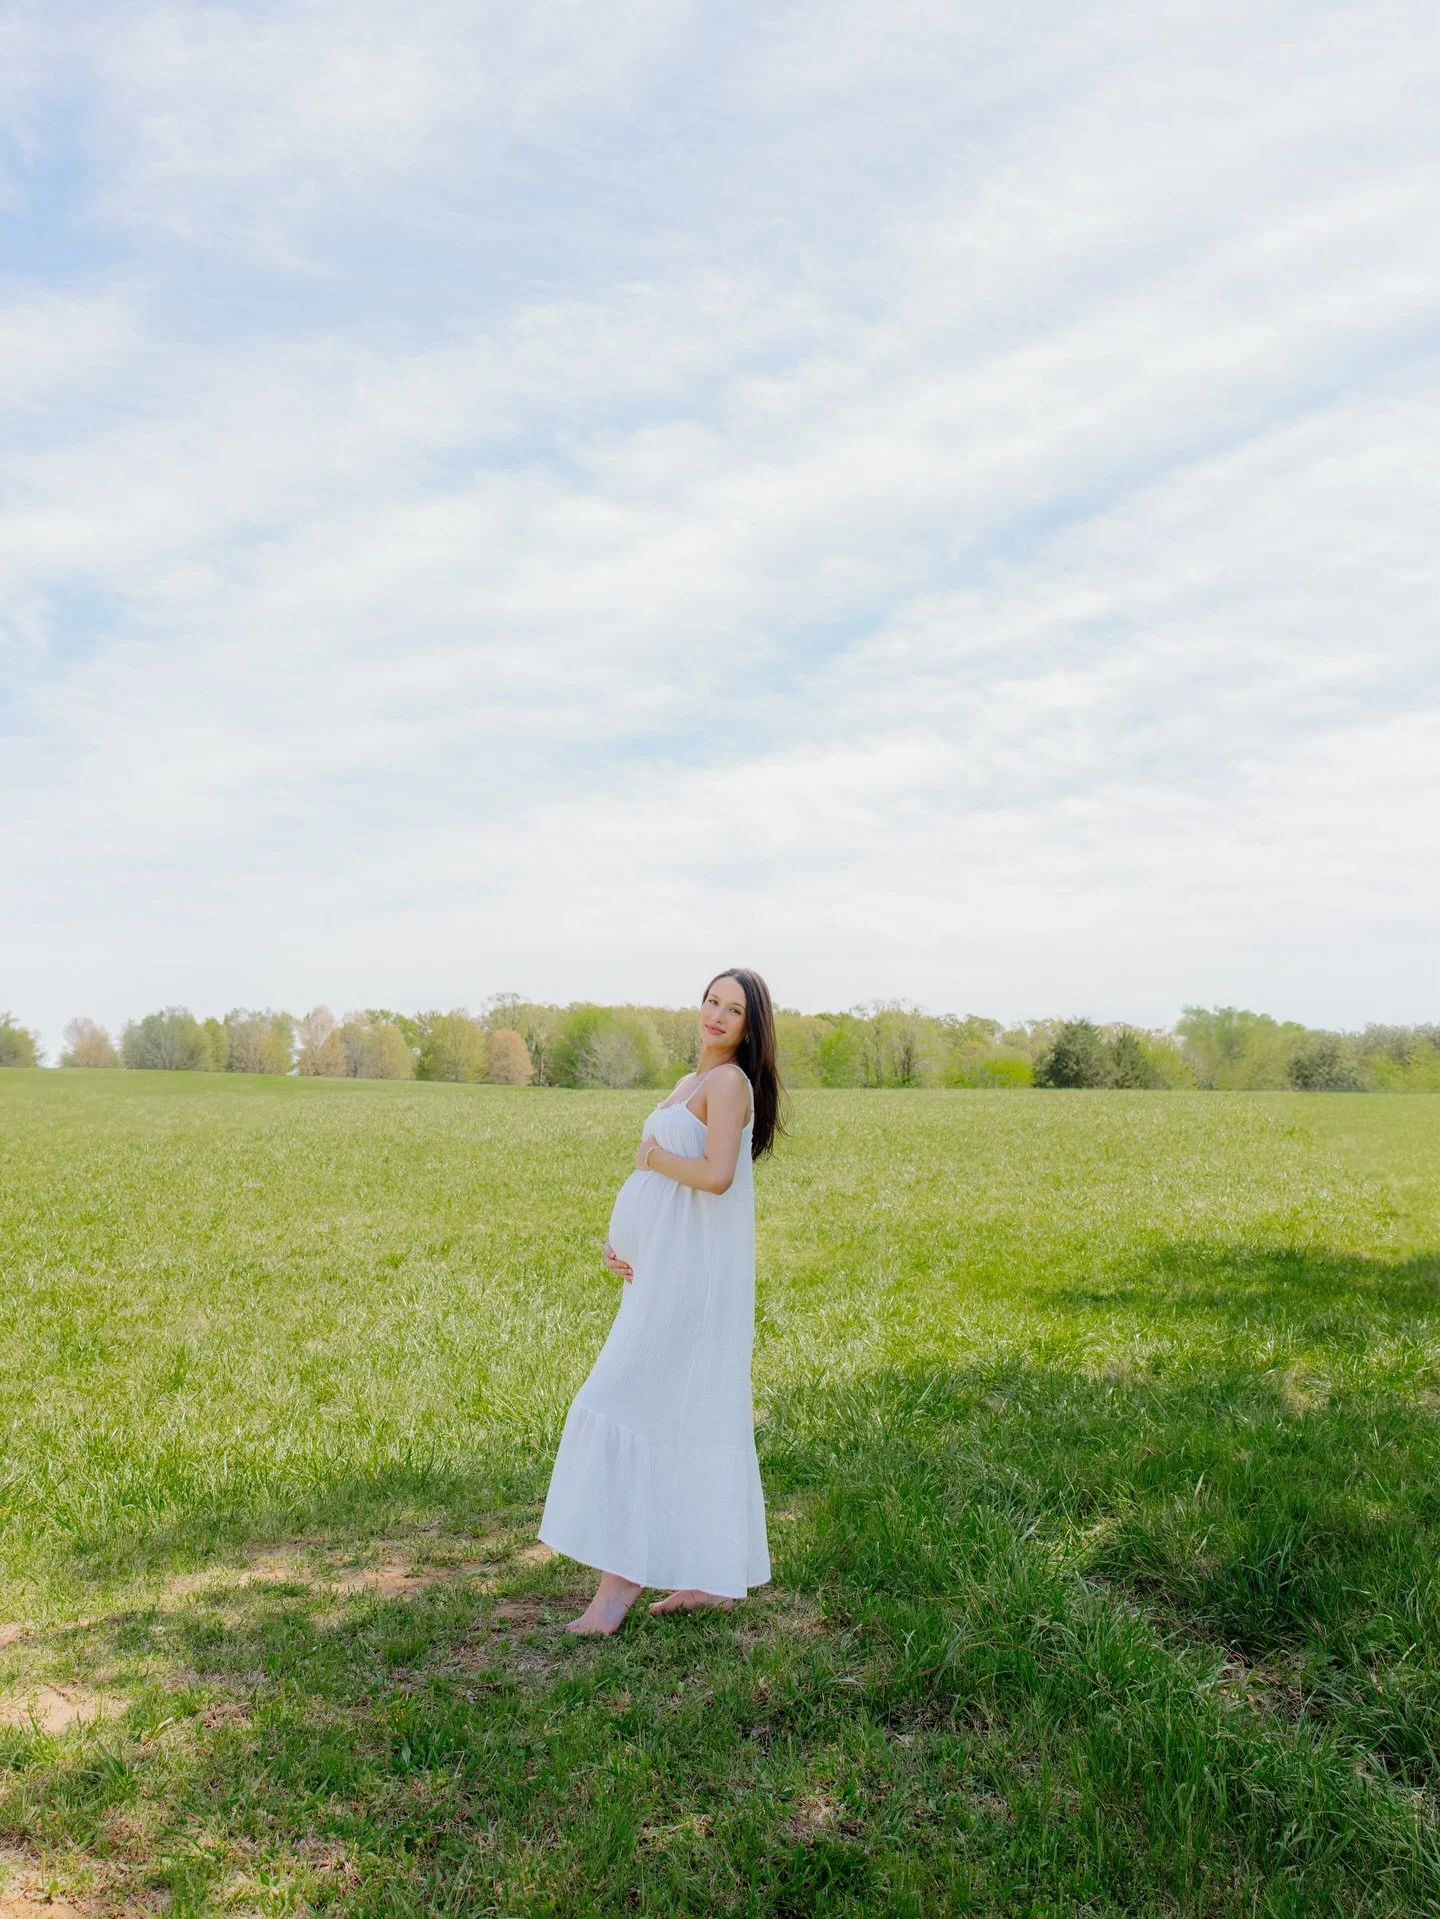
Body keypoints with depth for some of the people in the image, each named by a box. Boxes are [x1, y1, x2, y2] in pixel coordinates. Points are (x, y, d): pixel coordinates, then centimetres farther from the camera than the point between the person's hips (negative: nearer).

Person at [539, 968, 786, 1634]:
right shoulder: (691, 1083, 17)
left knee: (625, 1405, -8)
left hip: (691, 1273, -10)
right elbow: (656, 1175, 18)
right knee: (692, 1417, 12)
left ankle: (621, 1577, -3)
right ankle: (716, 1575, 21)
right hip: (667, 1269, 10)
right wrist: (616, 1240, 5)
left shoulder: (728, 1081, -12)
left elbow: (716, 1175, -24)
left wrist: (653, 1157, -8)